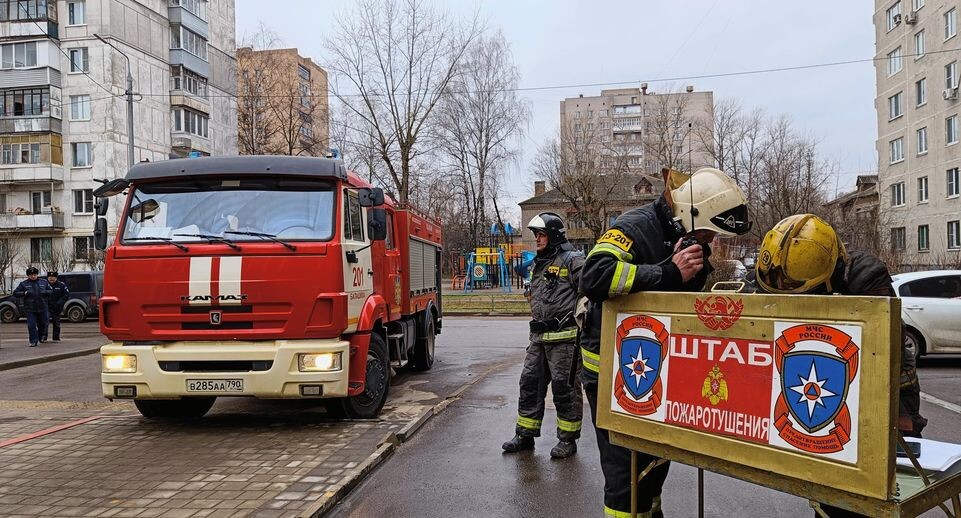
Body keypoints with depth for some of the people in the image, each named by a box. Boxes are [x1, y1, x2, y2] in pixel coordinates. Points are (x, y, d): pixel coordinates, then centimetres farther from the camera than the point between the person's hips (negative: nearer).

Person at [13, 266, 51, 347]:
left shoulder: (43, 282, 7)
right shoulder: (23, 284, 3)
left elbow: (50, 291, 14)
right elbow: (15, 293, 3)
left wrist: (45, 292, -8)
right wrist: (24, 293, -14)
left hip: (42, 308, 2)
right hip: (30, 309, -2)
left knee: (42, 324, 12)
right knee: (31, 325, -7)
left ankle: (40, 337, 35)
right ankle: (33, 341, -1)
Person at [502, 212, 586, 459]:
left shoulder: (571, 260, -9)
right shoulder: (538, 264, 19)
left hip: (564, 337, -8)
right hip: (539, 337, 9)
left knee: (565, 387, -1)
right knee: (530, 383, 10)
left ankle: (568, 439, 11)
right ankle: (525, 435, 20)